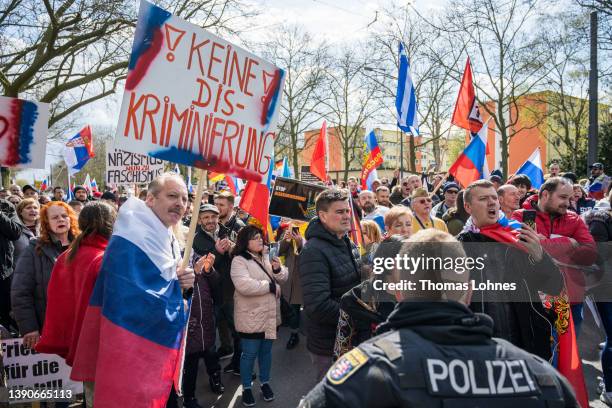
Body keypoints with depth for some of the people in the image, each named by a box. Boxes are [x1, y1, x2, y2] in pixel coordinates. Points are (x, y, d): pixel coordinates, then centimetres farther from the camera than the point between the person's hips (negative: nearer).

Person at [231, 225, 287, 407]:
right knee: (250, 353, 5)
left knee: (266, 350, 18)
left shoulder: (267, 257, 9)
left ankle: (265, 382, 36)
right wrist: (270, 285, -19)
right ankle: (246, 388, 24)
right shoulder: (239, 261, -15)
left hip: (270, 314, 6)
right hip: (251, 316, -6)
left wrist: (278, 269, -15)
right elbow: (244, 286, -29)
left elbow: (283, 278, 9)